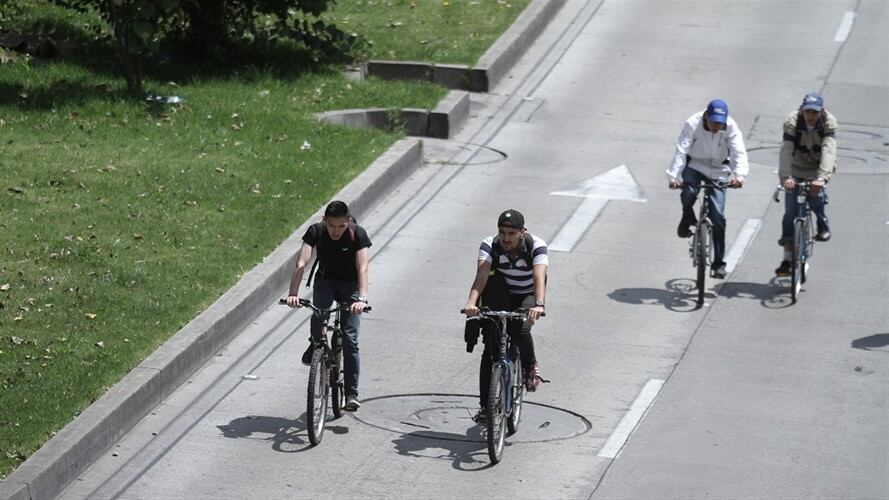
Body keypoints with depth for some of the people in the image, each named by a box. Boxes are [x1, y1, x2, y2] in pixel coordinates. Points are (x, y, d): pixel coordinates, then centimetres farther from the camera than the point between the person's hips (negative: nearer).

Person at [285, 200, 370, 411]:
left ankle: (351, 394, -8)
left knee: (350, 340, -12)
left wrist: (362, 298, -47)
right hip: (325, 281, 1)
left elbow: (362, 268, -32)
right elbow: (301, 263, -28)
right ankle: (315, 347, 4)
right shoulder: (316, 232, -19)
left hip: (350, 285, -1)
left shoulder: (358, 234, -23)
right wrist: (293, 293, -41)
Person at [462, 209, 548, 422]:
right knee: (491, 351, -11)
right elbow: (481, 275, -33)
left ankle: (531, 365, -2)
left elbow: (539, 278, -38)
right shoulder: (490, 245, -19)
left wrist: (539, 305, -56)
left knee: (520, 328, -33)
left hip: (527, 297, -2)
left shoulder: (536, 246, -23)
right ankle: (486, 405, -6)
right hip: (501, 297, 2)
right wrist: (471, 302, -52)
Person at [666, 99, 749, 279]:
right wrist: (674, 176, -42)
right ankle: (687, 219, 3)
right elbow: (681, 151, -29)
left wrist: (739, 175, -46)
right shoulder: (693, 124, -22)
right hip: (695, 165, -1)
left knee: (718, 217, -8)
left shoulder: (731, 127, -19)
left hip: (718, 171, 1)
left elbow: (739, 153, -27)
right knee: (689, 193, -33)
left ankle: (718, 263, 2)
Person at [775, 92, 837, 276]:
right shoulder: (792, 122, -21)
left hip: (817, 169, 0)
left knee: (816, 198, -25)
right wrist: (785, 177, -46)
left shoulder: (829, 123, -21)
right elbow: (786, 150, -31)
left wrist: (822, 178, -48)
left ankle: (823, 226, 10)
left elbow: (828, 151, -33)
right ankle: (787, 259, 0)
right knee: (790, 212, -5)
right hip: (796, 170, 0)